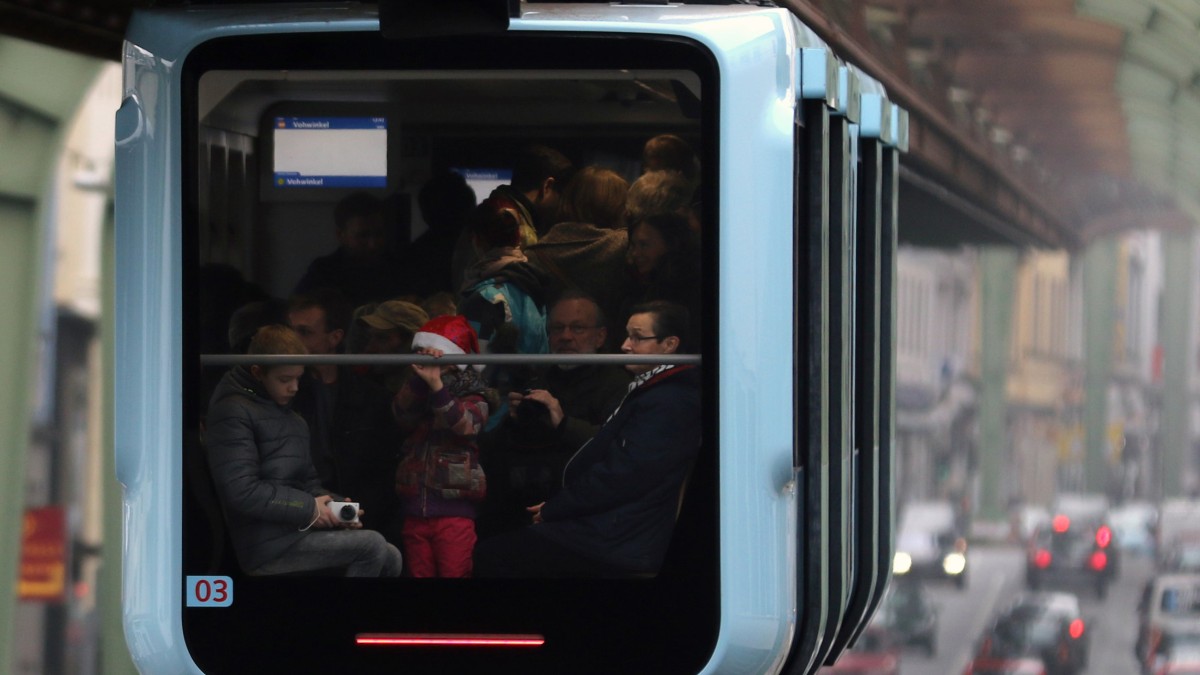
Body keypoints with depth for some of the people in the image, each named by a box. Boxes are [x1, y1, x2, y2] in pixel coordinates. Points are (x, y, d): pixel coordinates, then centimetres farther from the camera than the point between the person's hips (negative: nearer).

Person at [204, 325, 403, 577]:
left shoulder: (288, 415, 21)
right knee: (372, 545, -19)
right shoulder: (233, 412, -10)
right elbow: (241, 492, -19)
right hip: (270, 546, -9)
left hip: (297, 534, 9)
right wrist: (309, 508, -15)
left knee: (390, 557, -2)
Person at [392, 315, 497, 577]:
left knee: (454, 573, -7)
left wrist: (437, 385, -35)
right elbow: (402, 413, -11)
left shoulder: (474, 399, 0)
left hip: (453, 509, -5)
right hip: (415, 508, 5)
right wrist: (419, 378, -29)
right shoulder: (416, 396, 12)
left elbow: (465, 424, -22)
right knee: (419, 574, 9)